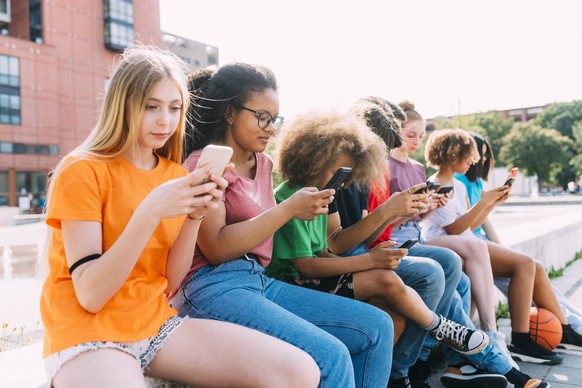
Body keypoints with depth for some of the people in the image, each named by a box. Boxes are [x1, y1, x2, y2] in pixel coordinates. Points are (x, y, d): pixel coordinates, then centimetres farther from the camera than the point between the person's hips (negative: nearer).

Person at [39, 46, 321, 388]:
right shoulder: (82, 171, -9)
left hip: (156, 322, 5)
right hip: (85, 331, -5)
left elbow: (170, 282, 3)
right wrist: (149, 212, -26)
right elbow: (90, 295, -15)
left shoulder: (177, 175, 7)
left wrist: (195, 216, -13)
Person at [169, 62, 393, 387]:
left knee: (378, 326, 1)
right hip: (213, 287, -8)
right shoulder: (204, 164, -5)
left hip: (261, 280, 8)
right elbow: (215, 248, -16)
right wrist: (289, 209, -16)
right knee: (331, 356, -27)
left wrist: (303, 208, 4)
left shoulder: (264, 163, 16)